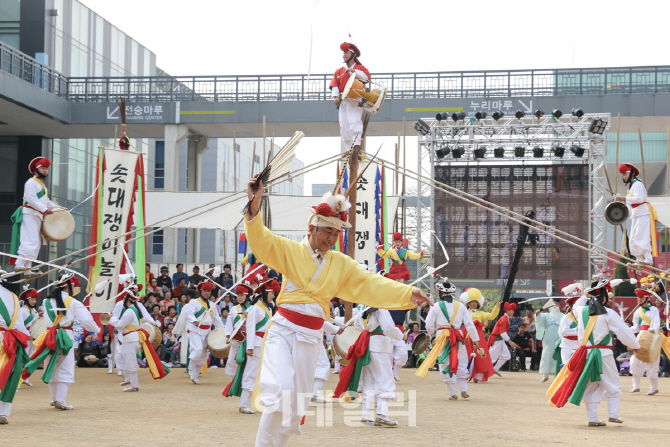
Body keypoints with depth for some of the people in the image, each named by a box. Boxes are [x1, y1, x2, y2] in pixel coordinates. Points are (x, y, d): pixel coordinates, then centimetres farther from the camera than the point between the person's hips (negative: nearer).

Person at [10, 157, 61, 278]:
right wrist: (45, 209, -26)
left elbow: (45, 201, 29)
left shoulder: (41, 184, 24)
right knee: (30, 242, -18)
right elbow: (31, 199, -19)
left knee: (36, 245, 6)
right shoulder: (31, 183, -7)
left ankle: (28, 270, 7)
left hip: (37, 217, 10)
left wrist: (57, 208, 18)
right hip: (29, 215, -10)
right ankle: (19, 265, -19)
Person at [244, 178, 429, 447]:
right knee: (279, 393, -22)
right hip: (283, 330, -4)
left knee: (297, 404, 10)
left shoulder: (341, 264, 9)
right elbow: (261, 241, -16)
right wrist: (254, 207, -34)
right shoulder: (290, 251, -2)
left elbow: (371, 285, 4)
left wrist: (407, 294, -8)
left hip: (311, 337, 4)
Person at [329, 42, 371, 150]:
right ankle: (349, 149, 11)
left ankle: (357, 146, -28)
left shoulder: (360, 68, 10)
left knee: (355, 122, -22)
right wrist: (336, 97, -8)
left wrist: (353, 71, -19)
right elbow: (334, 85, 8)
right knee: (344, 126, 3)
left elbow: (366, 77, -11)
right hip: (343, 100, 4)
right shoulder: (339, 71, 18)